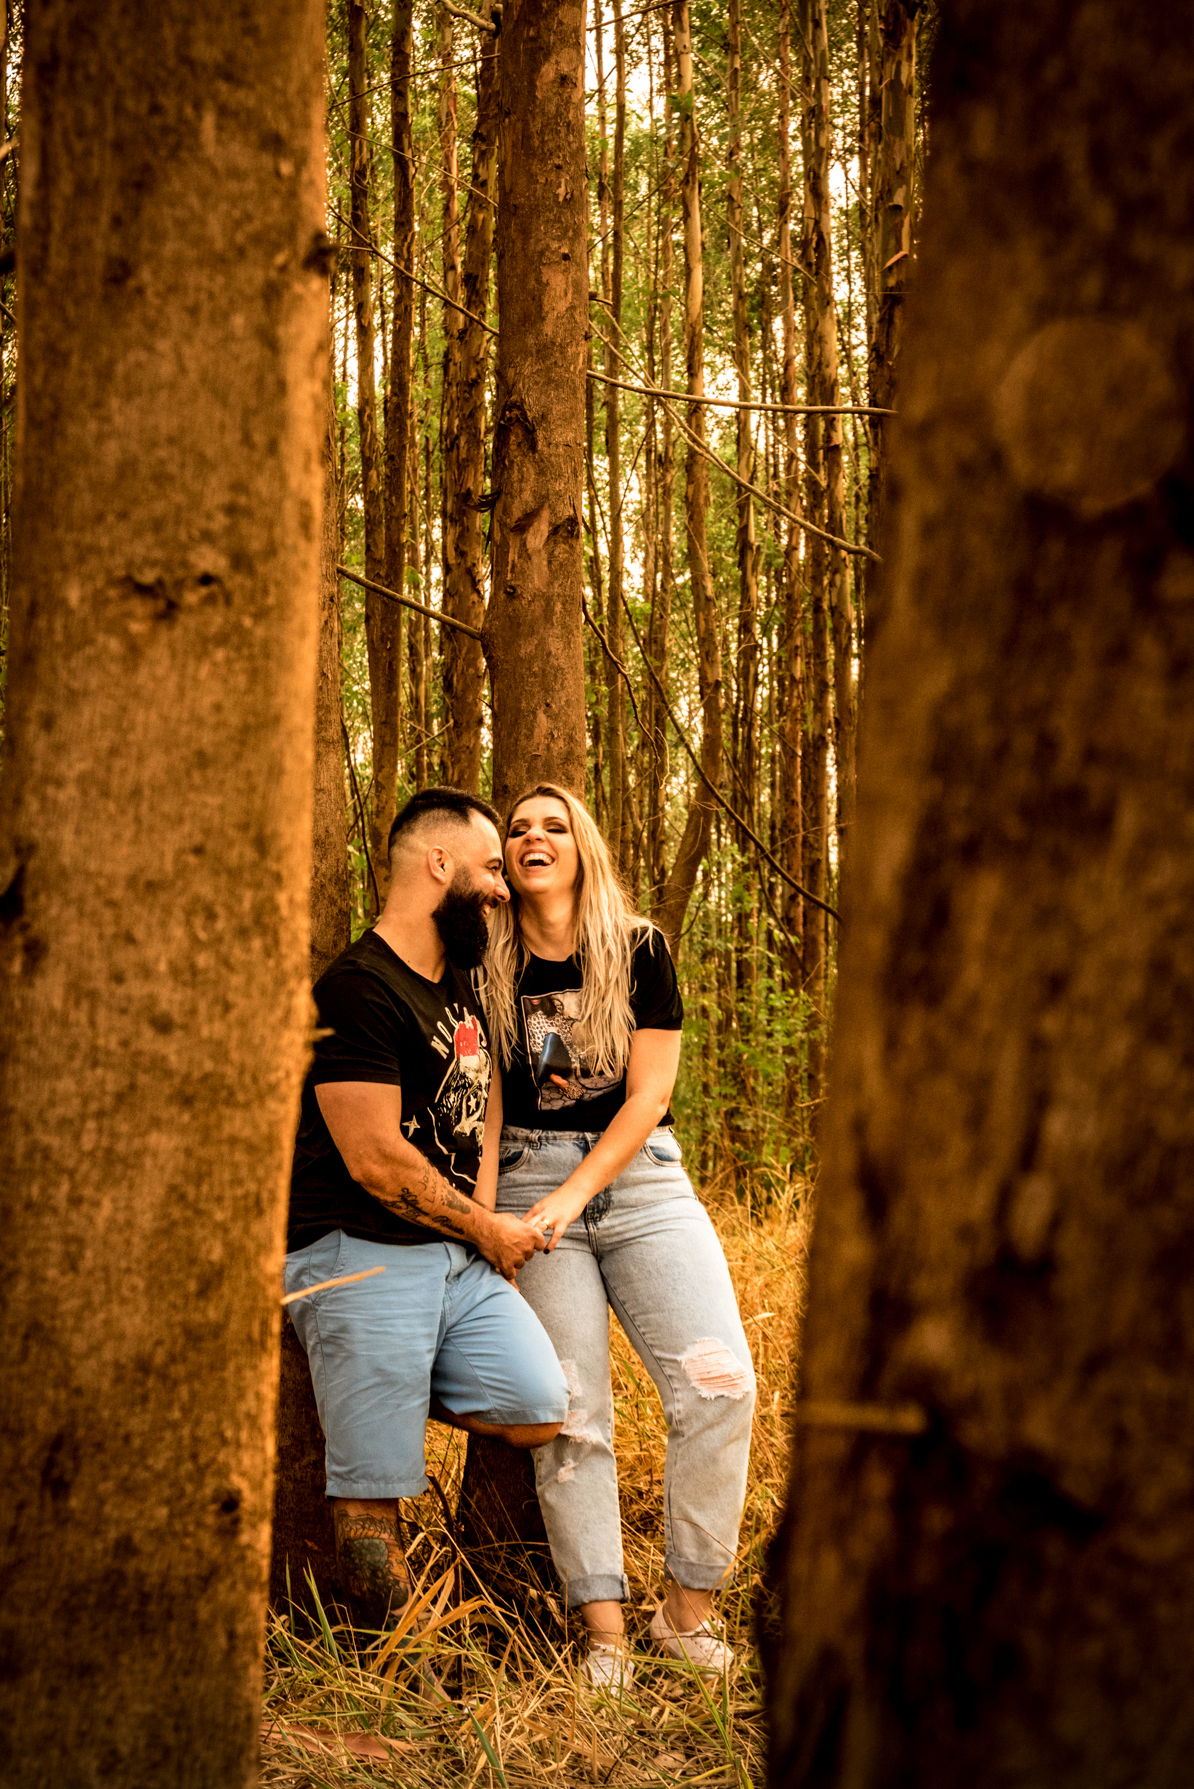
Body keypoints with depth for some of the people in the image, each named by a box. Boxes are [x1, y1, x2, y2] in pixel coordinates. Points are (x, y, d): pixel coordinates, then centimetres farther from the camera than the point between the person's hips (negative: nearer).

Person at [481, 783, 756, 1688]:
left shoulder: (640, 949, 2)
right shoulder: (489, 965, 5)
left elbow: (648, 1094, -3)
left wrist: (574, 1193, -13)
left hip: (642, 1175, 0)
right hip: (530, 1184, 0)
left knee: (719, 1383, -13)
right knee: (571, 1411, -5)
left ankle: (689, 1609, 0)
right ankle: (606, 1631, 1)